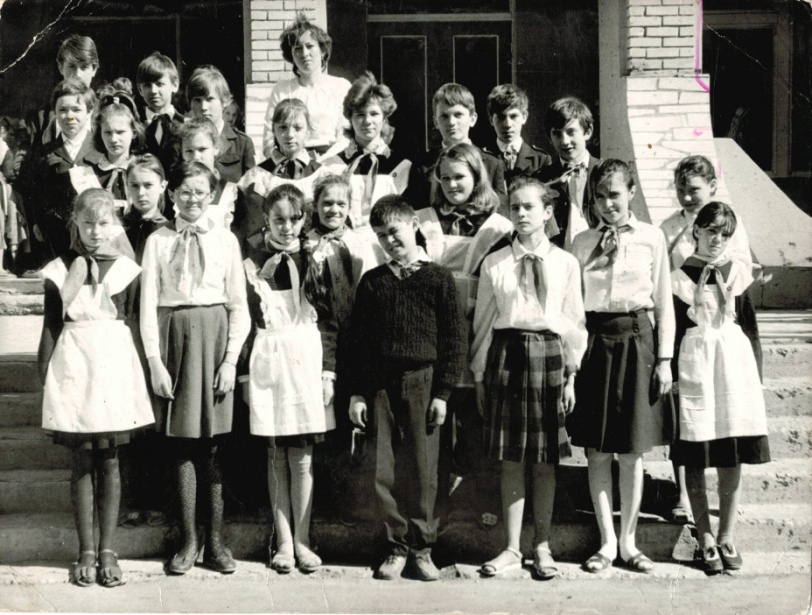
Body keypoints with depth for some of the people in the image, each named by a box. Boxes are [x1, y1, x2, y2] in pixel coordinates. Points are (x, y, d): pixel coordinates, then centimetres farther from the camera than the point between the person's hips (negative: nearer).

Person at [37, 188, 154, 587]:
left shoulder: (126, 269, 3)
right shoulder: (60, 269, 3)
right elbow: (50, 326, 5)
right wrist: (45, 376, 0)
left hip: (115, 363, 0)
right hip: (73, 366, 0)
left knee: (109, 462, 5)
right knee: (81, 463, 5)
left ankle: (107, 550, 13)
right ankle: (86, 550, 14)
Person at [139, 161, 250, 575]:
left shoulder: (225, 239, 5)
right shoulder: (158, 241, 4)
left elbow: (238, 305, 4)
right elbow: (148, 304, 1)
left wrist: (231, 359, -5)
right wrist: (155, 361, -7)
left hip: (215, 334, 0)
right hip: (175, 336, 0)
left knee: (213, 442, 3)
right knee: (181, 441, 3)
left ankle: (215, 540, 11)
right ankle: (188, 540, 12)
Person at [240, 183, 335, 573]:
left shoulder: (314, 259, 7)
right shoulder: (253, 262, 4)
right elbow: (245, 318, 3)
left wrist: (328, 372, 3)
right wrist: (245, 373, -2)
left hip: (307, 356, 0)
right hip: (268, 360, 0)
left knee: (303, 456, 1)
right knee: (277, 455, 4)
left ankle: (301, 541, 10)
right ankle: (283, 541, 11)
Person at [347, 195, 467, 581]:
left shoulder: (438, 278, 3)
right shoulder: (372, 282, 10)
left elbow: (455, 339, 2)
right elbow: (357, 341, 11)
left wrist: (442, 392, -4)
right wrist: (356, 392, 4)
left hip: (422, 382, -2)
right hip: (379, 385, 2)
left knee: (422, 469, 1)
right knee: (385, 470, 2)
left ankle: (422, 548, 12)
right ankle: (397, 547, 12)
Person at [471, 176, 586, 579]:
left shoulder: (565, 263, 4)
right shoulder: (494, 264, 5)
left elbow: (574, 322, 6)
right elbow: (483, 321, 8)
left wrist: (571, 375, 3)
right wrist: (479, 376, 7)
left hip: (549, 353, 0)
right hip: (506, 353, 0)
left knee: (546, 460, 6)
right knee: (510, 459, 4)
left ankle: (542, 547, 19)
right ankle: (512, 549, 15)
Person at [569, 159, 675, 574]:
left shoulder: (651, 238, 2)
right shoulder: (582, 242, 6)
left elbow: (663, 302, 4)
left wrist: (664, 358, 0)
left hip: (637, 341, -1)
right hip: (593, 341, 1)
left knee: (632, 452, 6)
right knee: (597, 450, 4)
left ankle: (628, 541, 17)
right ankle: (607, 542, 14)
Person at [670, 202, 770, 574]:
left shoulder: (738, 270, 8)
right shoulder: (680, 277, 1)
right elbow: (674, 330, 1)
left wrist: (756, 367, 6)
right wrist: (669, 373, -4)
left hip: (734, 360, 2)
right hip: (694, 362, -2)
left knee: (732, 458, 4)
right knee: (695, 458, 1)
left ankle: (727, 537, 16)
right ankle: (706, 538, 12)